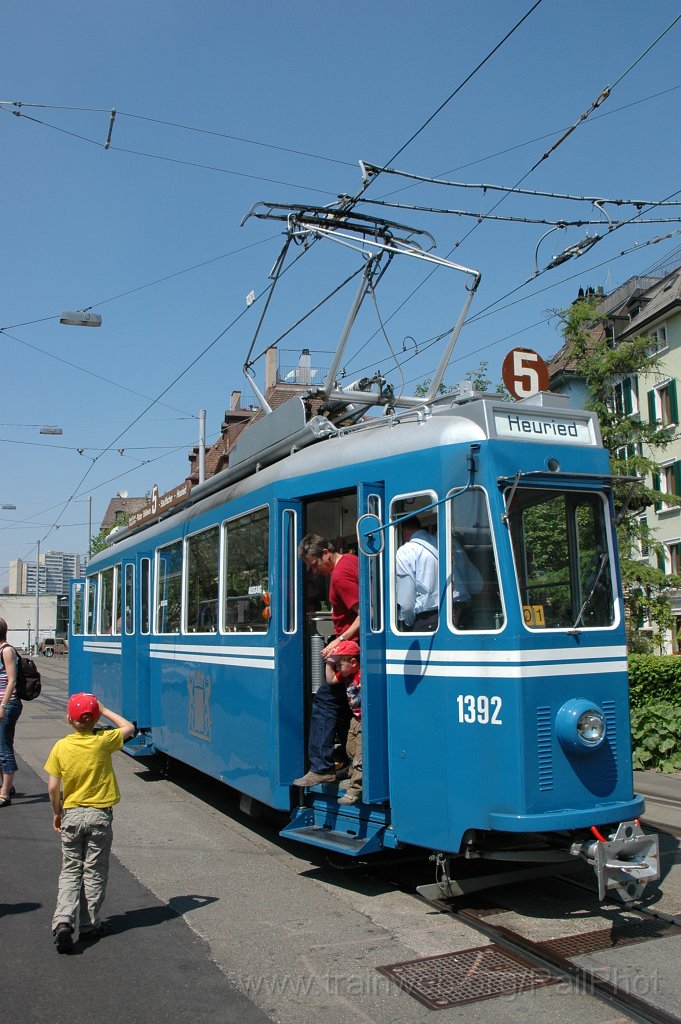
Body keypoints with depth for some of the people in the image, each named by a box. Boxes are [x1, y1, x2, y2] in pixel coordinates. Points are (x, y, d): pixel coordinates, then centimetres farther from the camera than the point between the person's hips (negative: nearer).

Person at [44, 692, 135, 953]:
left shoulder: (60, 747, -7)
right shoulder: (103, 741, -10)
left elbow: (53, 788, -5)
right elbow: (129, 728, 8)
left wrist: (57, 813, 10)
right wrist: (104, 710, 10)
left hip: (71, 814, 1)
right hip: (99, 815, -1)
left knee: (70, 871, 12)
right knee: (94, 872, 10)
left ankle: (63, 921, -4)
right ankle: (89, 925, 16)